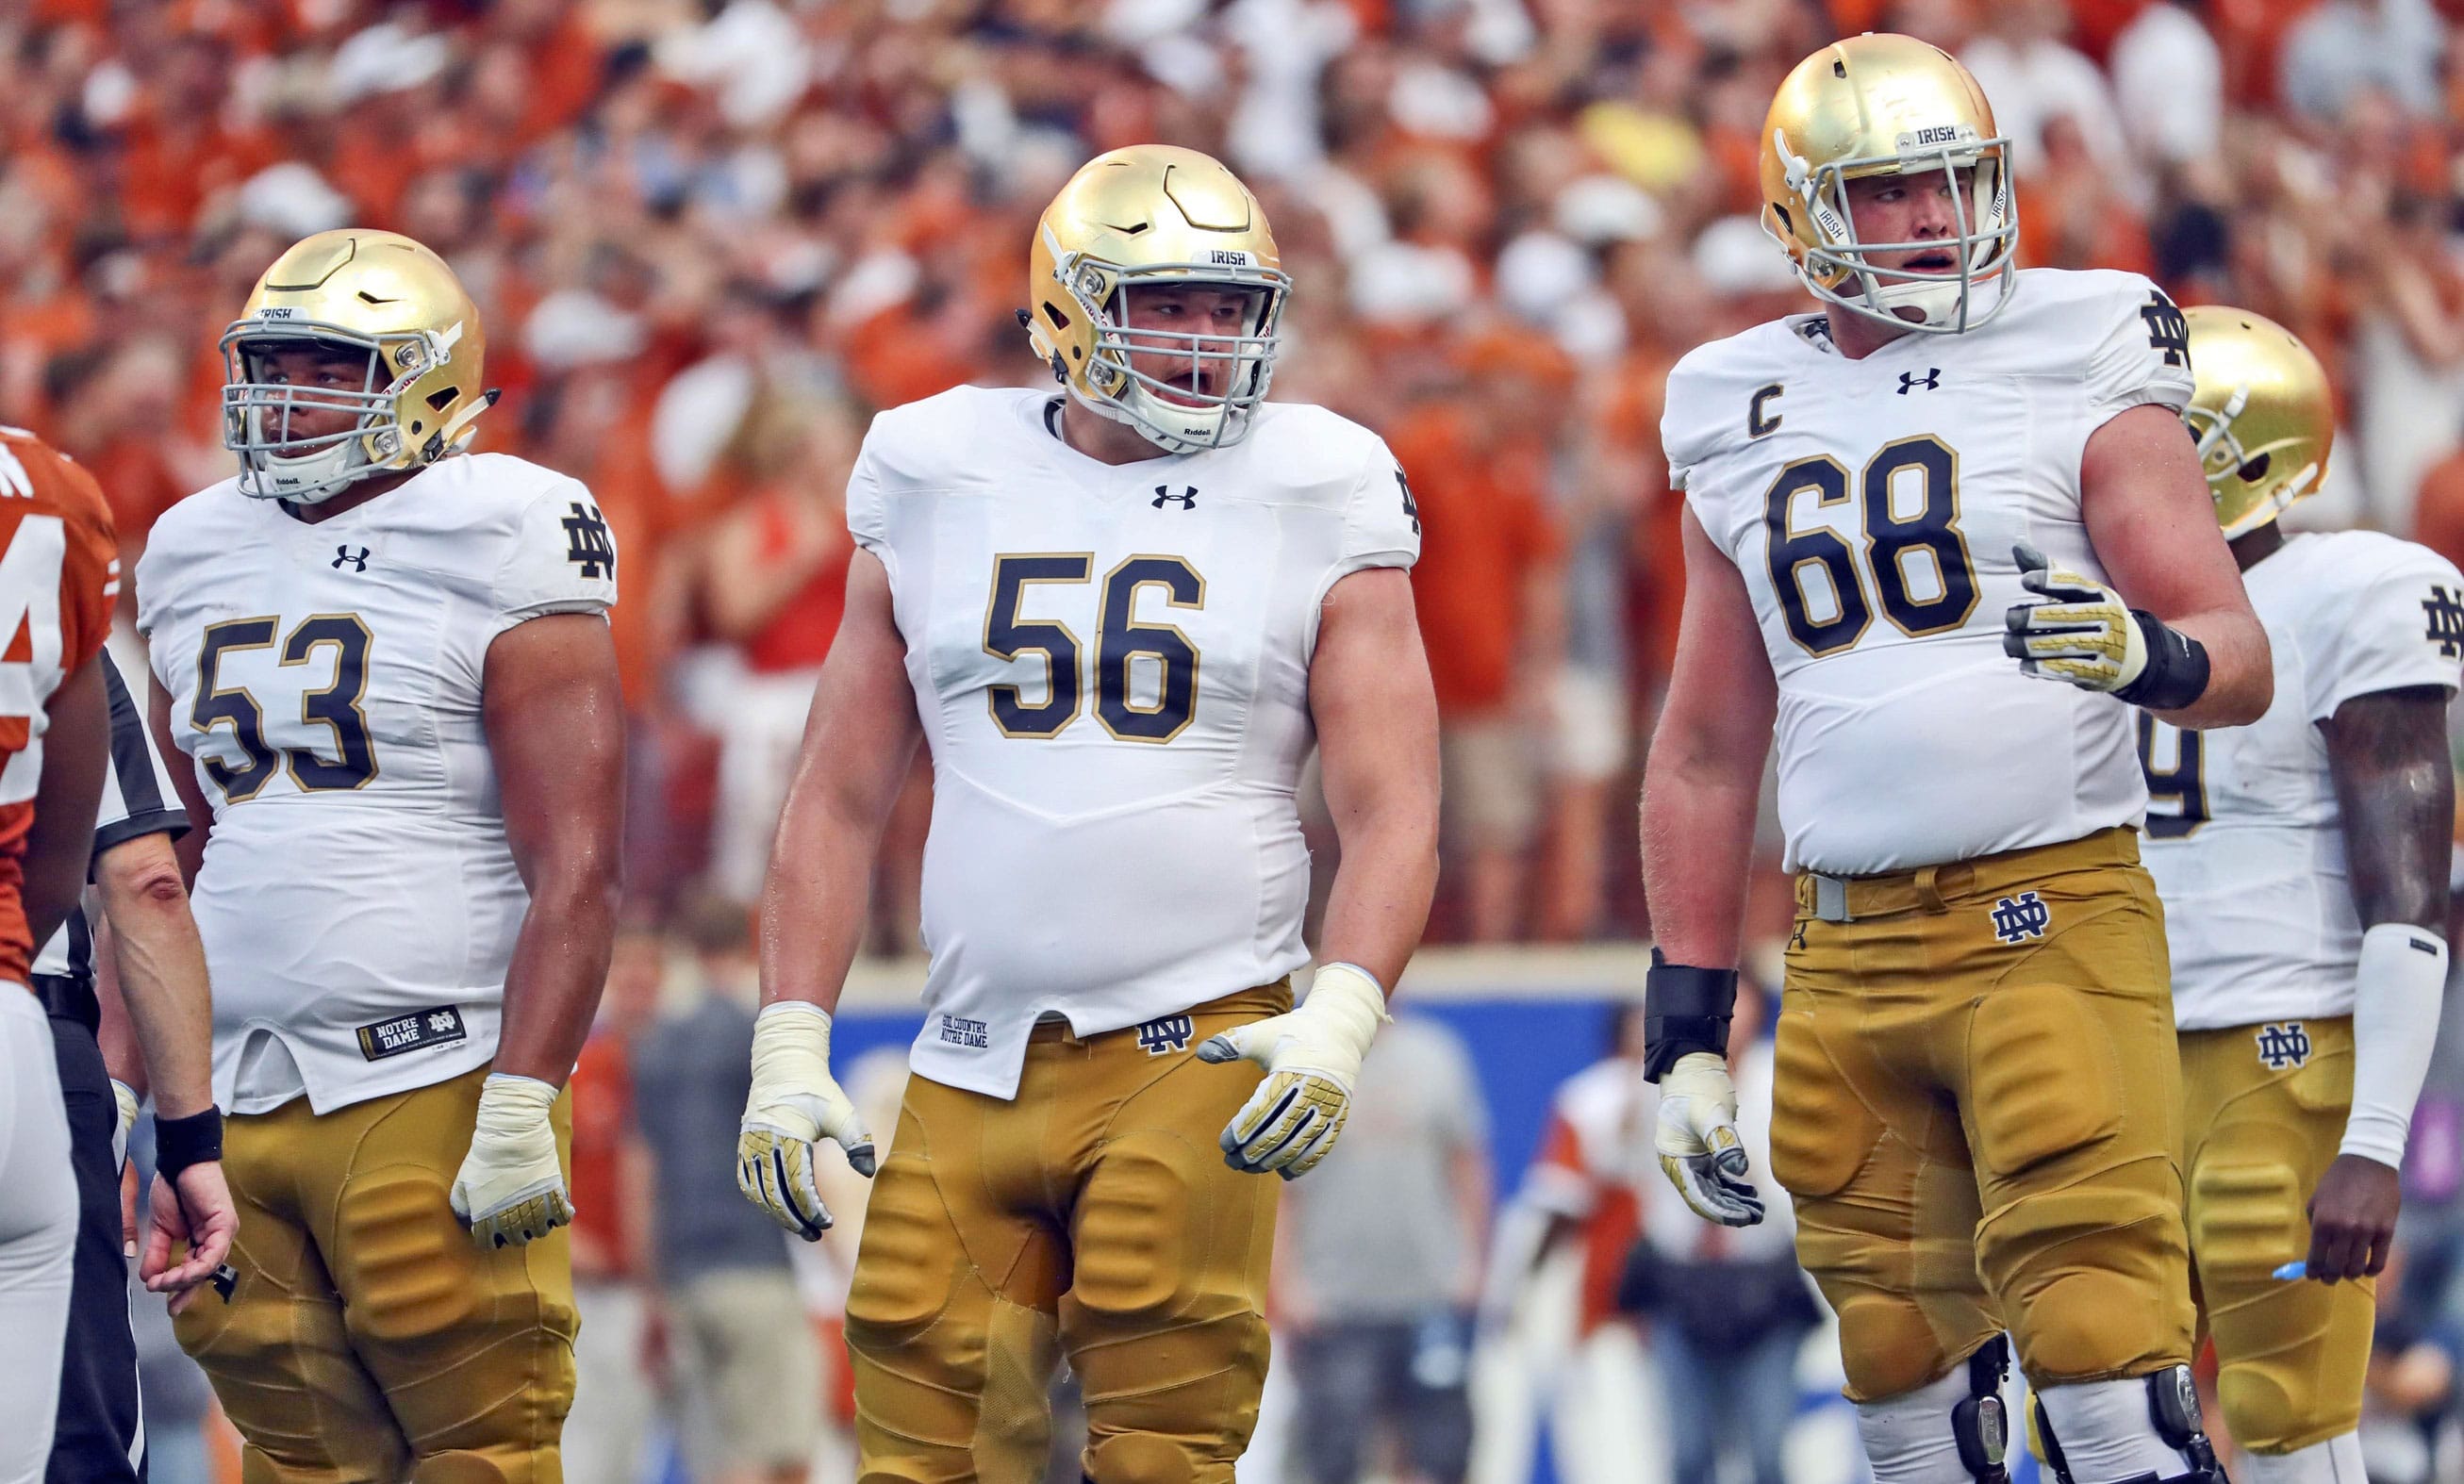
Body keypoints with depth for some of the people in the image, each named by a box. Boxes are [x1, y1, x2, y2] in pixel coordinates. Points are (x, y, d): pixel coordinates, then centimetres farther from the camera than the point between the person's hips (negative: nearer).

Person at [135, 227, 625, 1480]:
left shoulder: (493, 553, -6)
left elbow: (575, 873, -11)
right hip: (236, 1089, 6)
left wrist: (519, 1106, -19)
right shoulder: (198, 555, 15)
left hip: (426, 1084, -6)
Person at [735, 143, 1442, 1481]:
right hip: (971, 1067, 3)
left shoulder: (1310, 499, 3)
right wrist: (787, 1052, 4)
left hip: (1194, 1056, -3)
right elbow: (841, 799, 13)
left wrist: (1340, 1021, -19)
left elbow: (1393, 814, -2)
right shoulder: (941, 487, 10)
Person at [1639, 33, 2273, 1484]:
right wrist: (1686, 1028, 14)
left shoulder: (2076, 370, 0)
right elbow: (1708, 752, 19)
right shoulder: (1744, 421, 13)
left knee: (2106, 1347, -15)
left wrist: (2145, 650, -27)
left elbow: (2241, 660, -3)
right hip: (1849, 954, 5)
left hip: (2051, 920, -5)